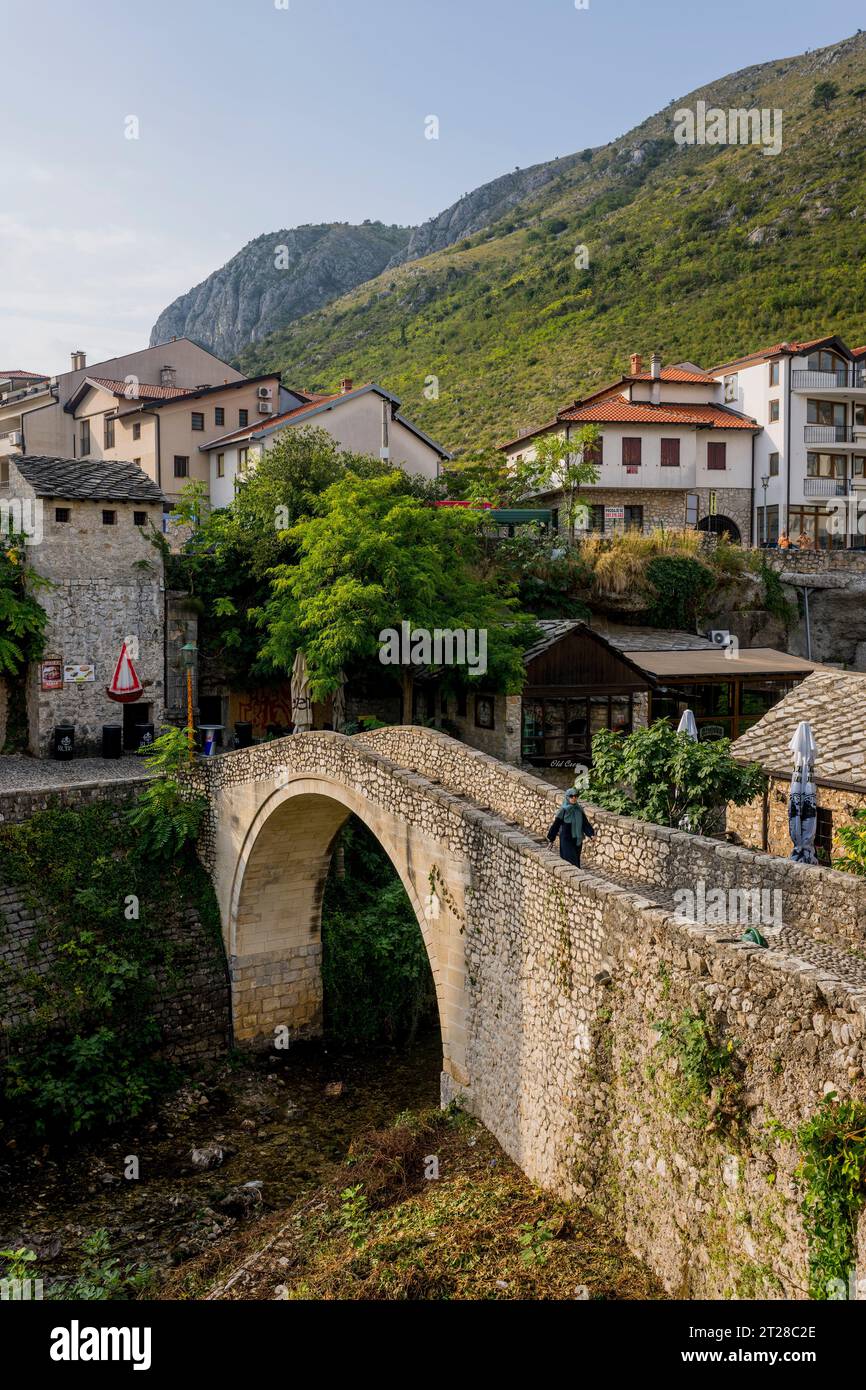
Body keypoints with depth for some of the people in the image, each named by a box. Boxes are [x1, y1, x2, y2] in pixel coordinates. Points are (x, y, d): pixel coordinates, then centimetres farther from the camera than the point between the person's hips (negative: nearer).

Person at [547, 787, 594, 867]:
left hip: (577, 840, 5)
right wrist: (551, 839, -6)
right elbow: (556, 825, -8)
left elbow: (585, 823, 5)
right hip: (566, 840, -5)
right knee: (570, 861, -10)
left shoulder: (579, 809, 3)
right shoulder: (563, 810, -11)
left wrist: (591, 834, -9)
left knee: (576, 860, 10)